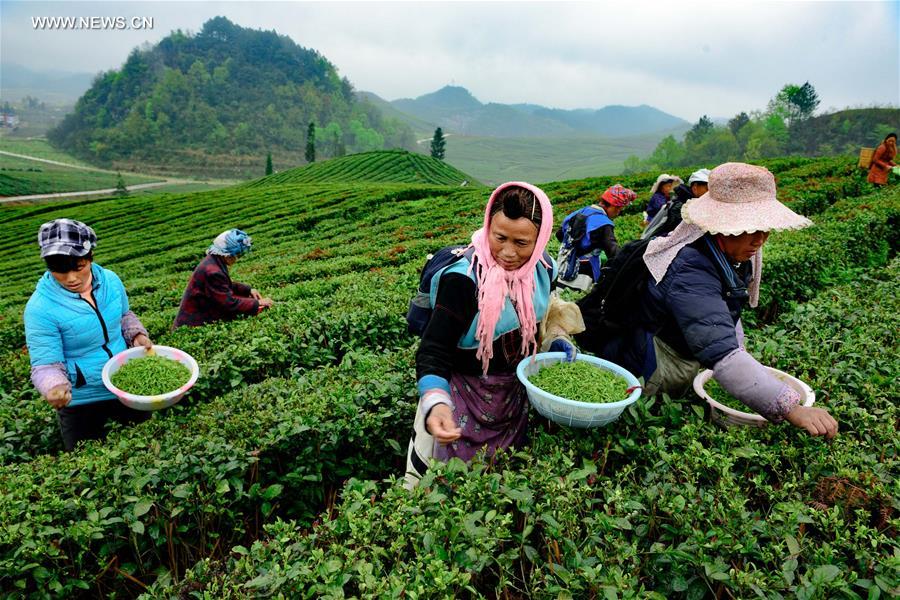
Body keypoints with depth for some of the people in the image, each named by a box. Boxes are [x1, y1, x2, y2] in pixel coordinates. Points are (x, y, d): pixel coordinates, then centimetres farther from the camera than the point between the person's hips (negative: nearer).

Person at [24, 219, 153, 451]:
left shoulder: (110, 280, -11)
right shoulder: (41, 308, -23)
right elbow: (46, 364, -20)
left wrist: (137, 335, -10)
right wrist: (54, 388, -40)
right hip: (81, 403, -4)